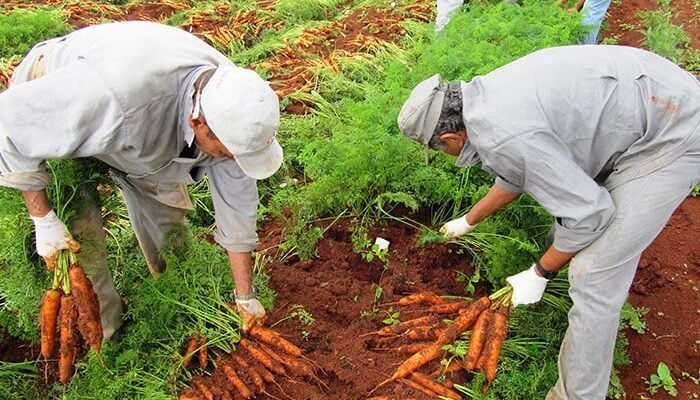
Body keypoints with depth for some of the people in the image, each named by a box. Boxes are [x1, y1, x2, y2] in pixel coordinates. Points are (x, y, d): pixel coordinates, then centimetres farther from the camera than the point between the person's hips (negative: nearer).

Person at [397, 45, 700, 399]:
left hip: (670, 139, -10)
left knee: (594, 277, -8)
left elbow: (588, 212, -21)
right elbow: (518, 174, 20)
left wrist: (538, 275, -7)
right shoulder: (488, 95, 3)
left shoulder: (500, 135, -28)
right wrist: (468, 221, 33)